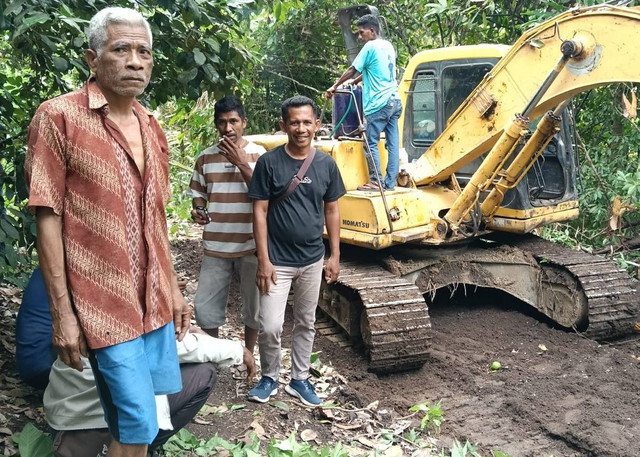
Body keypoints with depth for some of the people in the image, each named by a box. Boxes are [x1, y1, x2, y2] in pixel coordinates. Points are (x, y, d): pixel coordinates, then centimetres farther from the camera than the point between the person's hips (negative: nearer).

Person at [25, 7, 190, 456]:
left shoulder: (151, 127, 10)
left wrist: (173, 288, 16)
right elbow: (48, 217, -11)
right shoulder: (59, 116, -10)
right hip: (105, 301, -6)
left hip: (155, 298, 7)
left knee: (139, 417, 15)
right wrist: (62, 312, -13)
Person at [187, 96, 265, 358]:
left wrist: (241, 163, -17)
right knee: (204, 307, 5)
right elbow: (198, 194, 14)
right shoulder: (206, 158, 5)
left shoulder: (258, 155, -3)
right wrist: (198, 211, -8)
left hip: (251, 245, -2)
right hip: (216, 245, 2)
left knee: (253, 307, 8)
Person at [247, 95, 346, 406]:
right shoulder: (269, 162, -9)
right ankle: (269, 378, 21)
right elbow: (260, 212, -8)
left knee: (306, 324, 15)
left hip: (313, 259, 4)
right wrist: (264, 260, -13)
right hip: (278, 260, -3)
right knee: (270, 327, -5)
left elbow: (331, 210, 7)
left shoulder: (326, 164, 0)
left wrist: (335, 256, 4)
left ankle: (299, 379, 31)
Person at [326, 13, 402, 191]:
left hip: (379, 103, -8)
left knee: (371, 143, 0)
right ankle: (390, 182, 8)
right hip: (394, 101, 8)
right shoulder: (389, 46, 16)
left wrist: (335, 86, 8)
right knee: (392, 143, 5)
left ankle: (375, 181, 2)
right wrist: (354, 82, 31)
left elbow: (352, 70, -2)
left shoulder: (370, 47, -7)